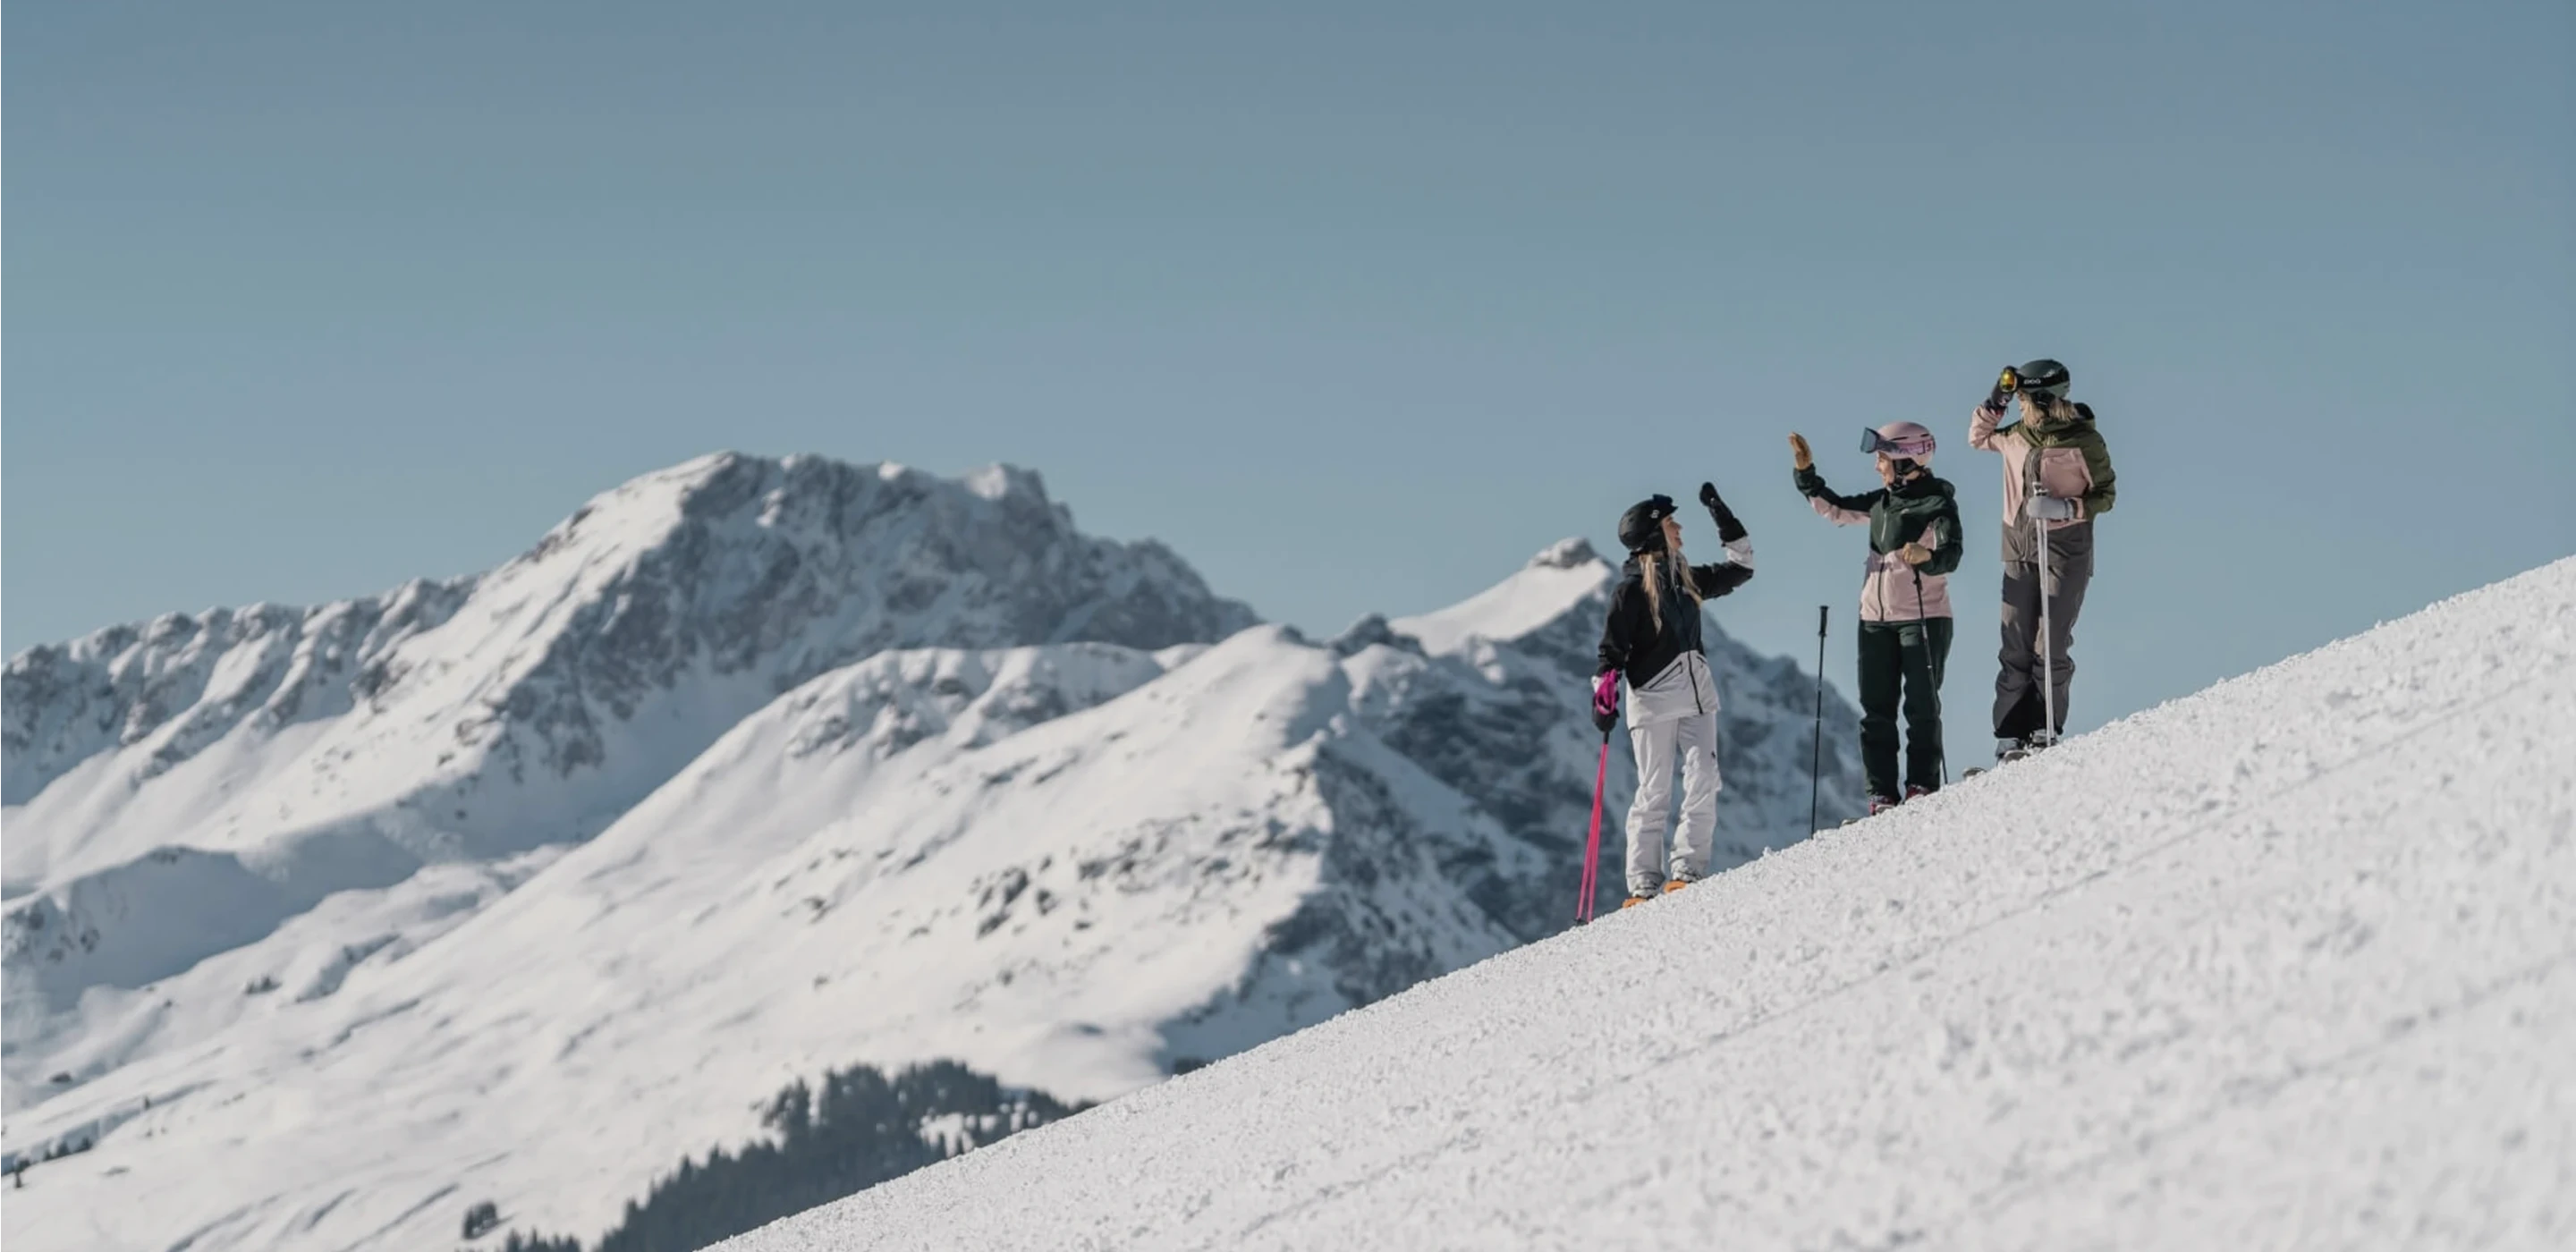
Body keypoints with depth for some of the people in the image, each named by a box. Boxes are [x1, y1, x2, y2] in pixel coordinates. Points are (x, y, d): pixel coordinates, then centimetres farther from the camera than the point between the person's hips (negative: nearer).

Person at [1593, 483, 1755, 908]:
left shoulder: (1687, 578, 14)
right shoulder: (1631, 588, -6)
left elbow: (1740, 568, 24)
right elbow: (1612, 648, -9)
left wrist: (1723, 518, 17)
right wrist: (1604, 695, -18)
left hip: (1697, 696, 6)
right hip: (1653, 700, -6)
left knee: (1703, 783, -8)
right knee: (1655, 793, -4)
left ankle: (1688, 873, -5)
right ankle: (1642, 886, 1)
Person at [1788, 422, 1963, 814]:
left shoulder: (1939, 504, -9)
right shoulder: (1881, 502, 12)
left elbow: (1951, 555, -21)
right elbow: (1835, 510, 23)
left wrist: (1926, 556, -42)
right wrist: (1807, 474, 15)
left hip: (1923, 618, -7)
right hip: (1876, 619, 7)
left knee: (1921, 705, -6)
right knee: (1876, 709, 3)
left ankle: (1923, 785, -3)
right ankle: (1881, 794, 4)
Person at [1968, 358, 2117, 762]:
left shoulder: (2083, 440, -9)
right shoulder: (2015, 436, 6)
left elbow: (2105, 494, -3)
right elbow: (1978, 437, 26)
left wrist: (2066, 508, -20)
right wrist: (1995, 401, 8)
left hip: (2065, 550, -5)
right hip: (2018, 550, 5)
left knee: (2051, 645, -9)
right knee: (2015, 648, 1)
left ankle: (2046, 730, -2)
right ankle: (2010, 736, 0)